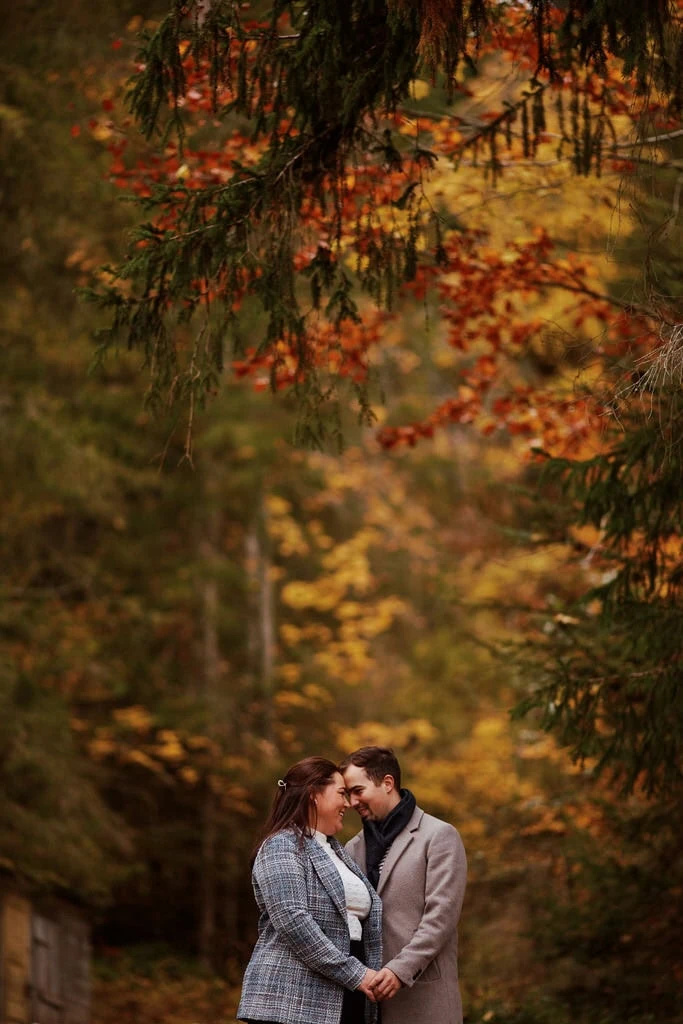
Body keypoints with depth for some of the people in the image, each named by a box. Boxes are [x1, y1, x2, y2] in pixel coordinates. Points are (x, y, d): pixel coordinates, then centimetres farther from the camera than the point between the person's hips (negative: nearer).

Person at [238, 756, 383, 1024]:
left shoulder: (337, 851, 20)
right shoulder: (281, 847, -6)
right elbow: (293, 921, -18)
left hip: (344, 1002, 8)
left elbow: (368, 919, 23)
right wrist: (354, 974, -17)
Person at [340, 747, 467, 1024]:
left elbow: (441, 914, -9)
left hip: (423, 994, -5)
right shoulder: (354, 848, 17)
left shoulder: (439, 837, -1)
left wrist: (401, 969, -18)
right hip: (366, 994, 5)